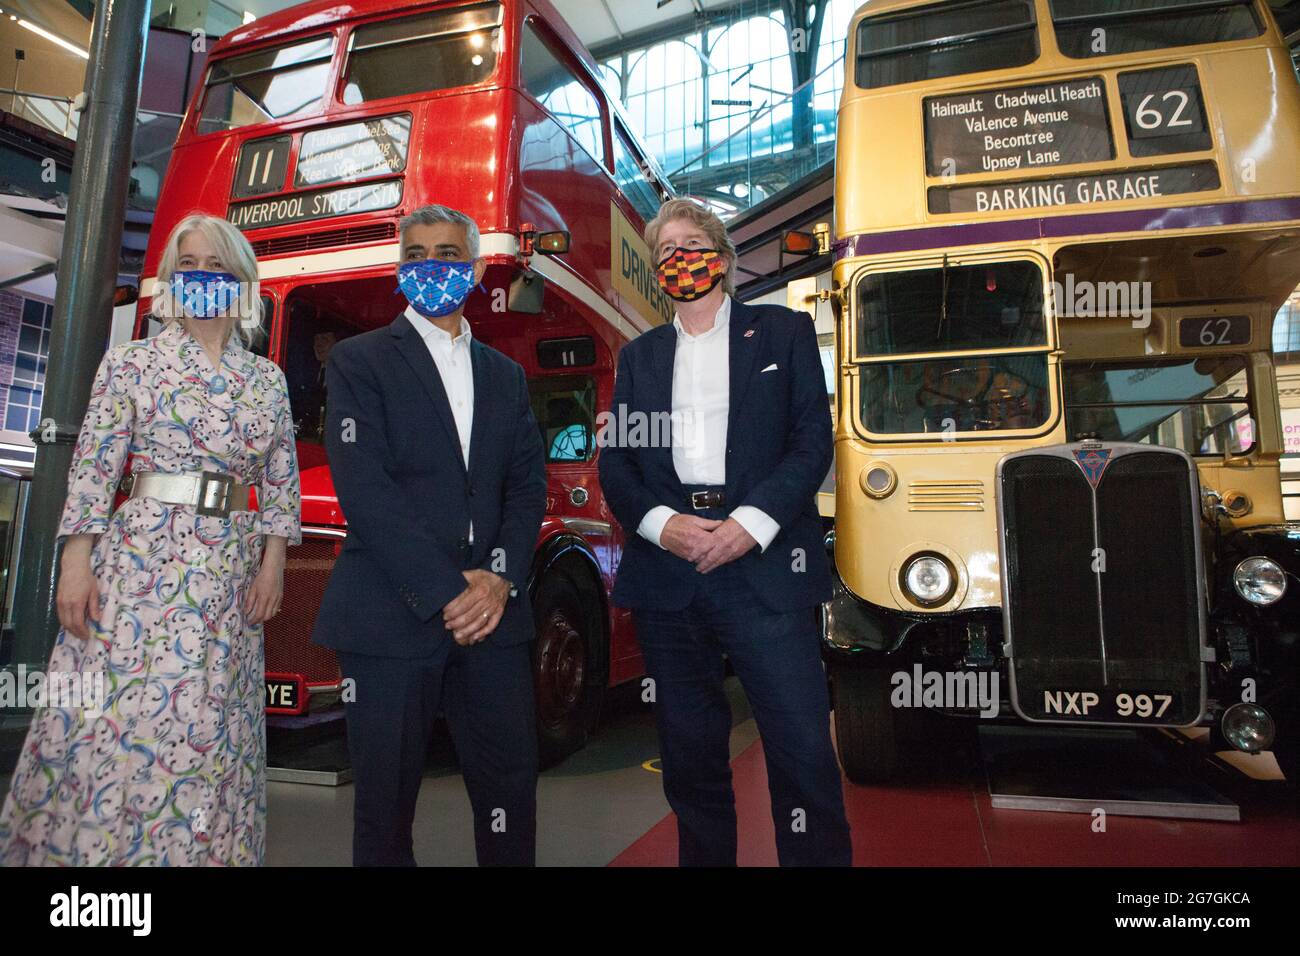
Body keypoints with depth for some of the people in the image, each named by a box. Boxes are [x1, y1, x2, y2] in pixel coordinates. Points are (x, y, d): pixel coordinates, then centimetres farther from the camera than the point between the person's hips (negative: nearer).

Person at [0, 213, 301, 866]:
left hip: (231, 572, 2)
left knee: (207, 731, 8)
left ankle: (195, 850, 23)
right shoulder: (131, 362, 3)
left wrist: (273, 561, 0)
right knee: (106, 722, 1)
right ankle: (81, 845, 20)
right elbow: (93, 466, -2)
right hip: (139, 558, -2)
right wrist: (75, 563, -8)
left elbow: (282, 478, 8)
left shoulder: (267, 378, 9)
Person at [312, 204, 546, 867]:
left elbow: (527, 484, 10)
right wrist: (445, 592, -14)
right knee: (387, 800, 7)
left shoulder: (505, 375, 18)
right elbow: (364, 488, -8)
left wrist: (500, 578, -7)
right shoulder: (360, 360, 4)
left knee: (510, 786, 8)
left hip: (491, 612, 4)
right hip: (391, 617, -3)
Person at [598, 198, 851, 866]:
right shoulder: (639, 355, 18)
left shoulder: (783, 332, 11)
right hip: (665, 572, 3)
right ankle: (703, 857, 29)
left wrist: (750, 524, -12)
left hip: (765, 566, -2)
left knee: (802, 748, -6)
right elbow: (614, 463, 10)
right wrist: (661, 523, -9)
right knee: (689, 754, 11)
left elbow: (813, 441, 1)